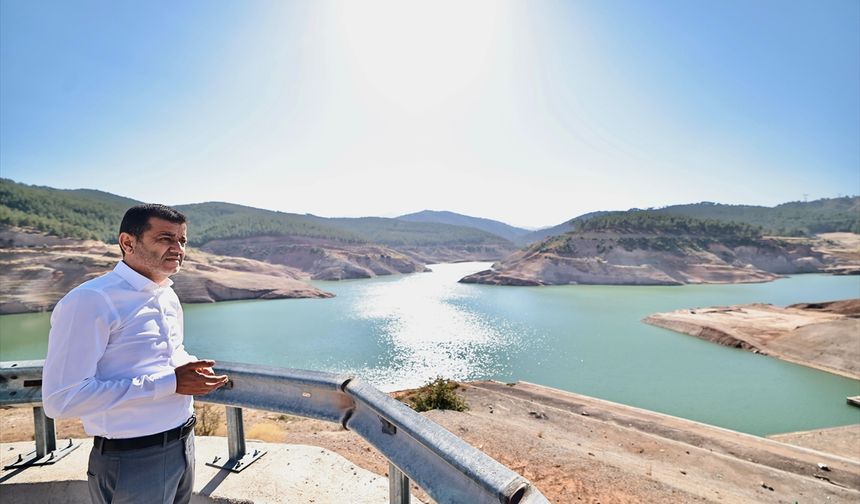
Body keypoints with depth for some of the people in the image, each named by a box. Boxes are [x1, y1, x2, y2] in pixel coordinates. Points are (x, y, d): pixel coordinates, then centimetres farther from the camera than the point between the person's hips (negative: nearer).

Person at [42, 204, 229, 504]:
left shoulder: (169, 297, 7)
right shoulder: (90, 301, -19)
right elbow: (61, 399, -24)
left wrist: (191, 368, -2)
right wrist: (169, 384, -26)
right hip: (131, 460, -7)